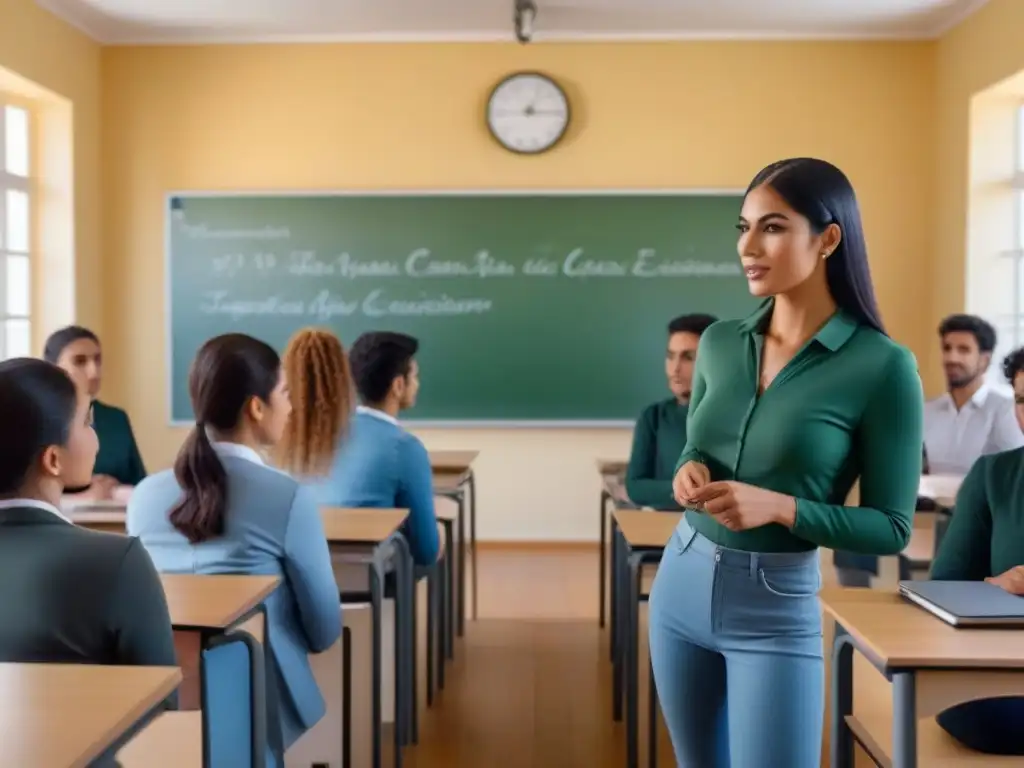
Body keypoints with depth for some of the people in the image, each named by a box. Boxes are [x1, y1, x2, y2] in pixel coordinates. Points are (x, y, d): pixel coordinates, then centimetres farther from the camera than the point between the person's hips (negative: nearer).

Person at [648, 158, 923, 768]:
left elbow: (892, 529, -10)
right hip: (680, 583, 6)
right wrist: (691, 469, -7)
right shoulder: (719, 342, 2)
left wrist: (779, 507, -22)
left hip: (777, 608, -5)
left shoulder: (883, 365, -13)